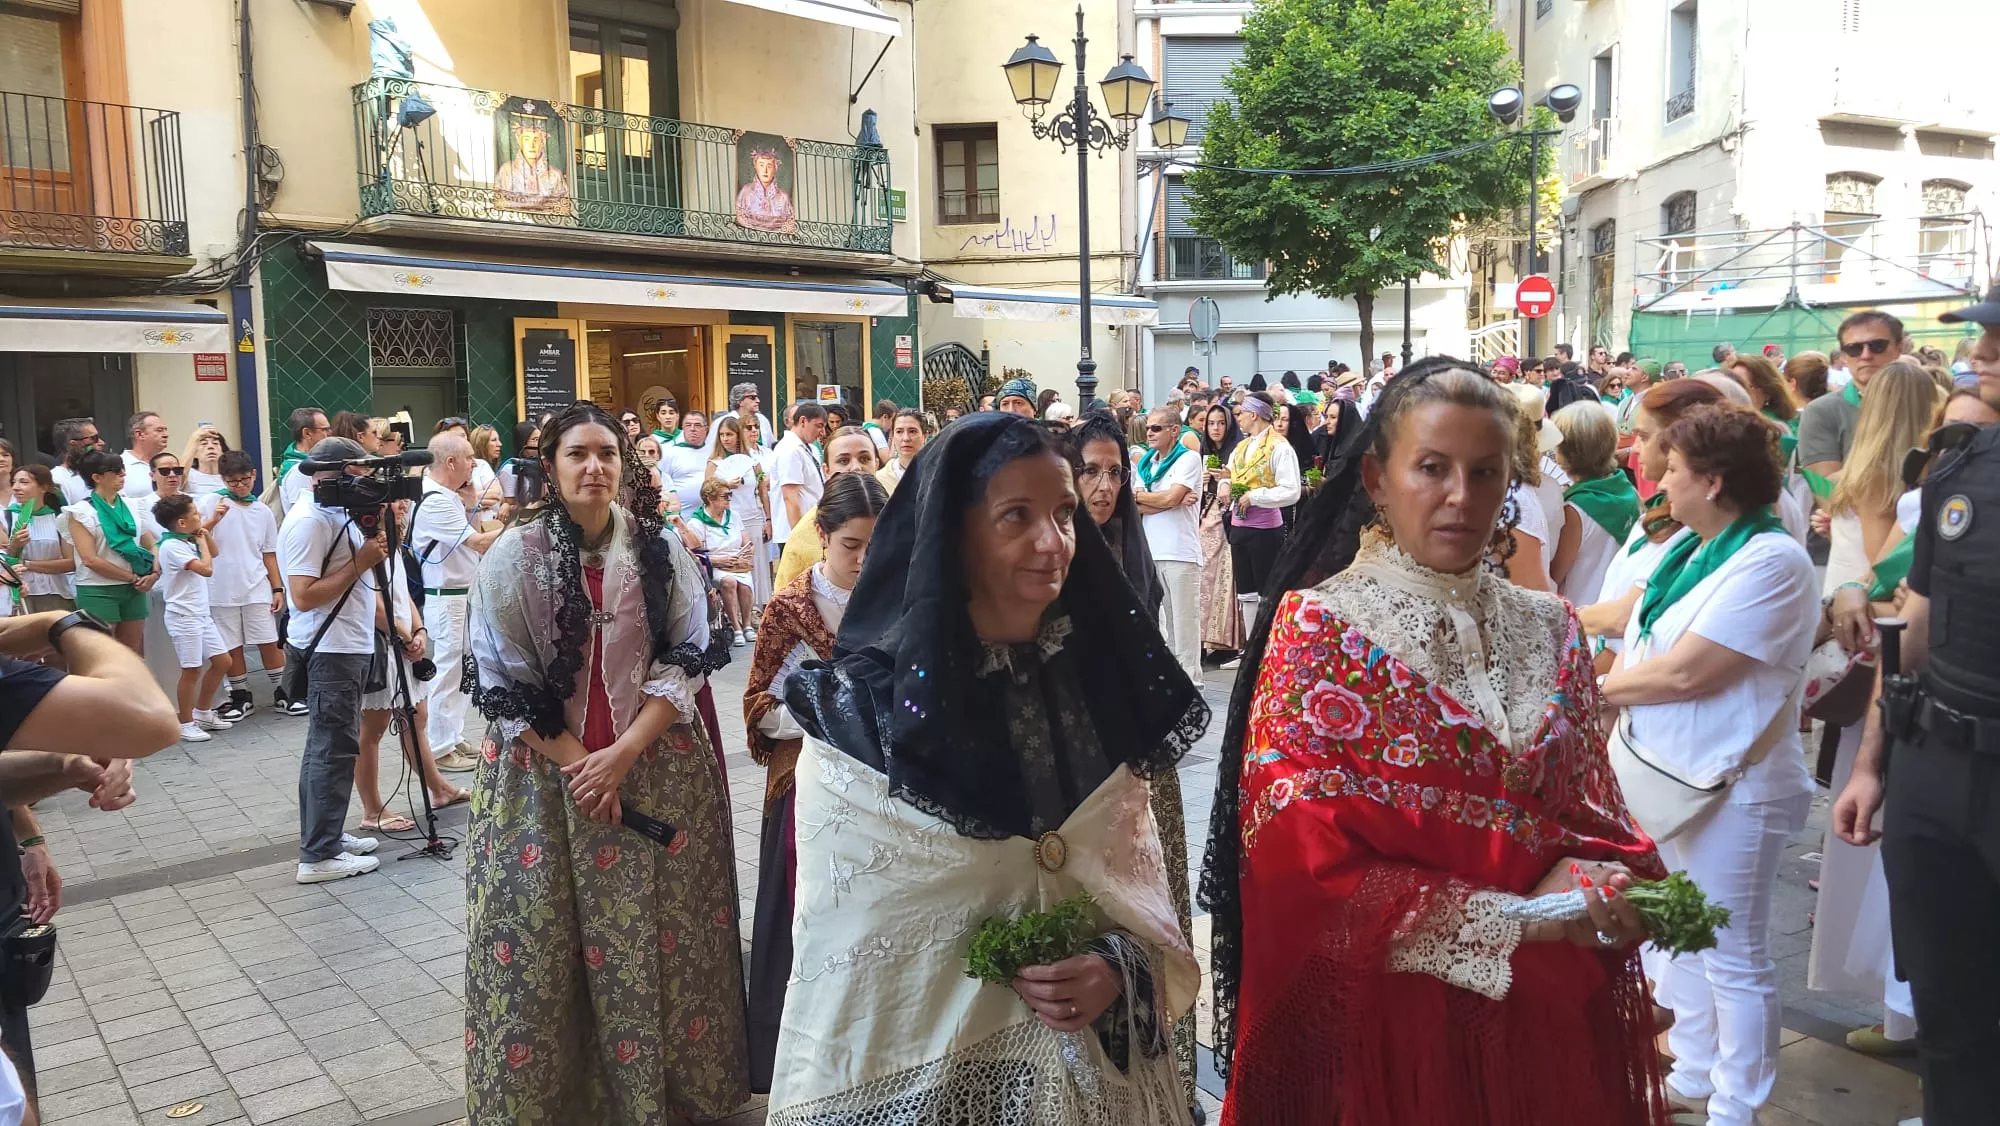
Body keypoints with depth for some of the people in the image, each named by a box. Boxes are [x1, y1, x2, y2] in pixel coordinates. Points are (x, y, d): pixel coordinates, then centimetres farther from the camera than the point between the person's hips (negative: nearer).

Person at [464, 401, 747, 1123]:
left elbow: (686, 660, -2)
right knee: (541, 947, 4)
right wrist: (576, 763, -11)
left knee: (656, 943, 6)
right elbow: (502, 680, -4)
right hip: (542, 774, 0)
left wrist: (622, 754, -14)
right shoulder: (514, 556, -2)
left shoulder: (661, 551, 1)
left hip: (654, 771, 1)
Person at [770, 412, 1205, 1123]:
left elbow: (1137, 872, 5)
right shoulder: (866, 705, -15)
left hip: (1095, 1047, 4)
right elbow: (844, 932, -10)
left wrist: (1122, 965, -12)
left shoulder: (1100, 680, -3)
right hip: (928, 1053, -4)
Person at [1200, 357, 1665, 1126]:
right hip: (1384, 1011, -4)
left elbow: (1592, 811, 10)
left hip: (1544, 1007, 5)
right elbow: (1303, 861, -16)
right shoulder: (1317, 627, -10)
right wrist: (1512, 920, -17)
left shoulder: (1548, 628, 5)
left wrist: (1589, 884, -13)